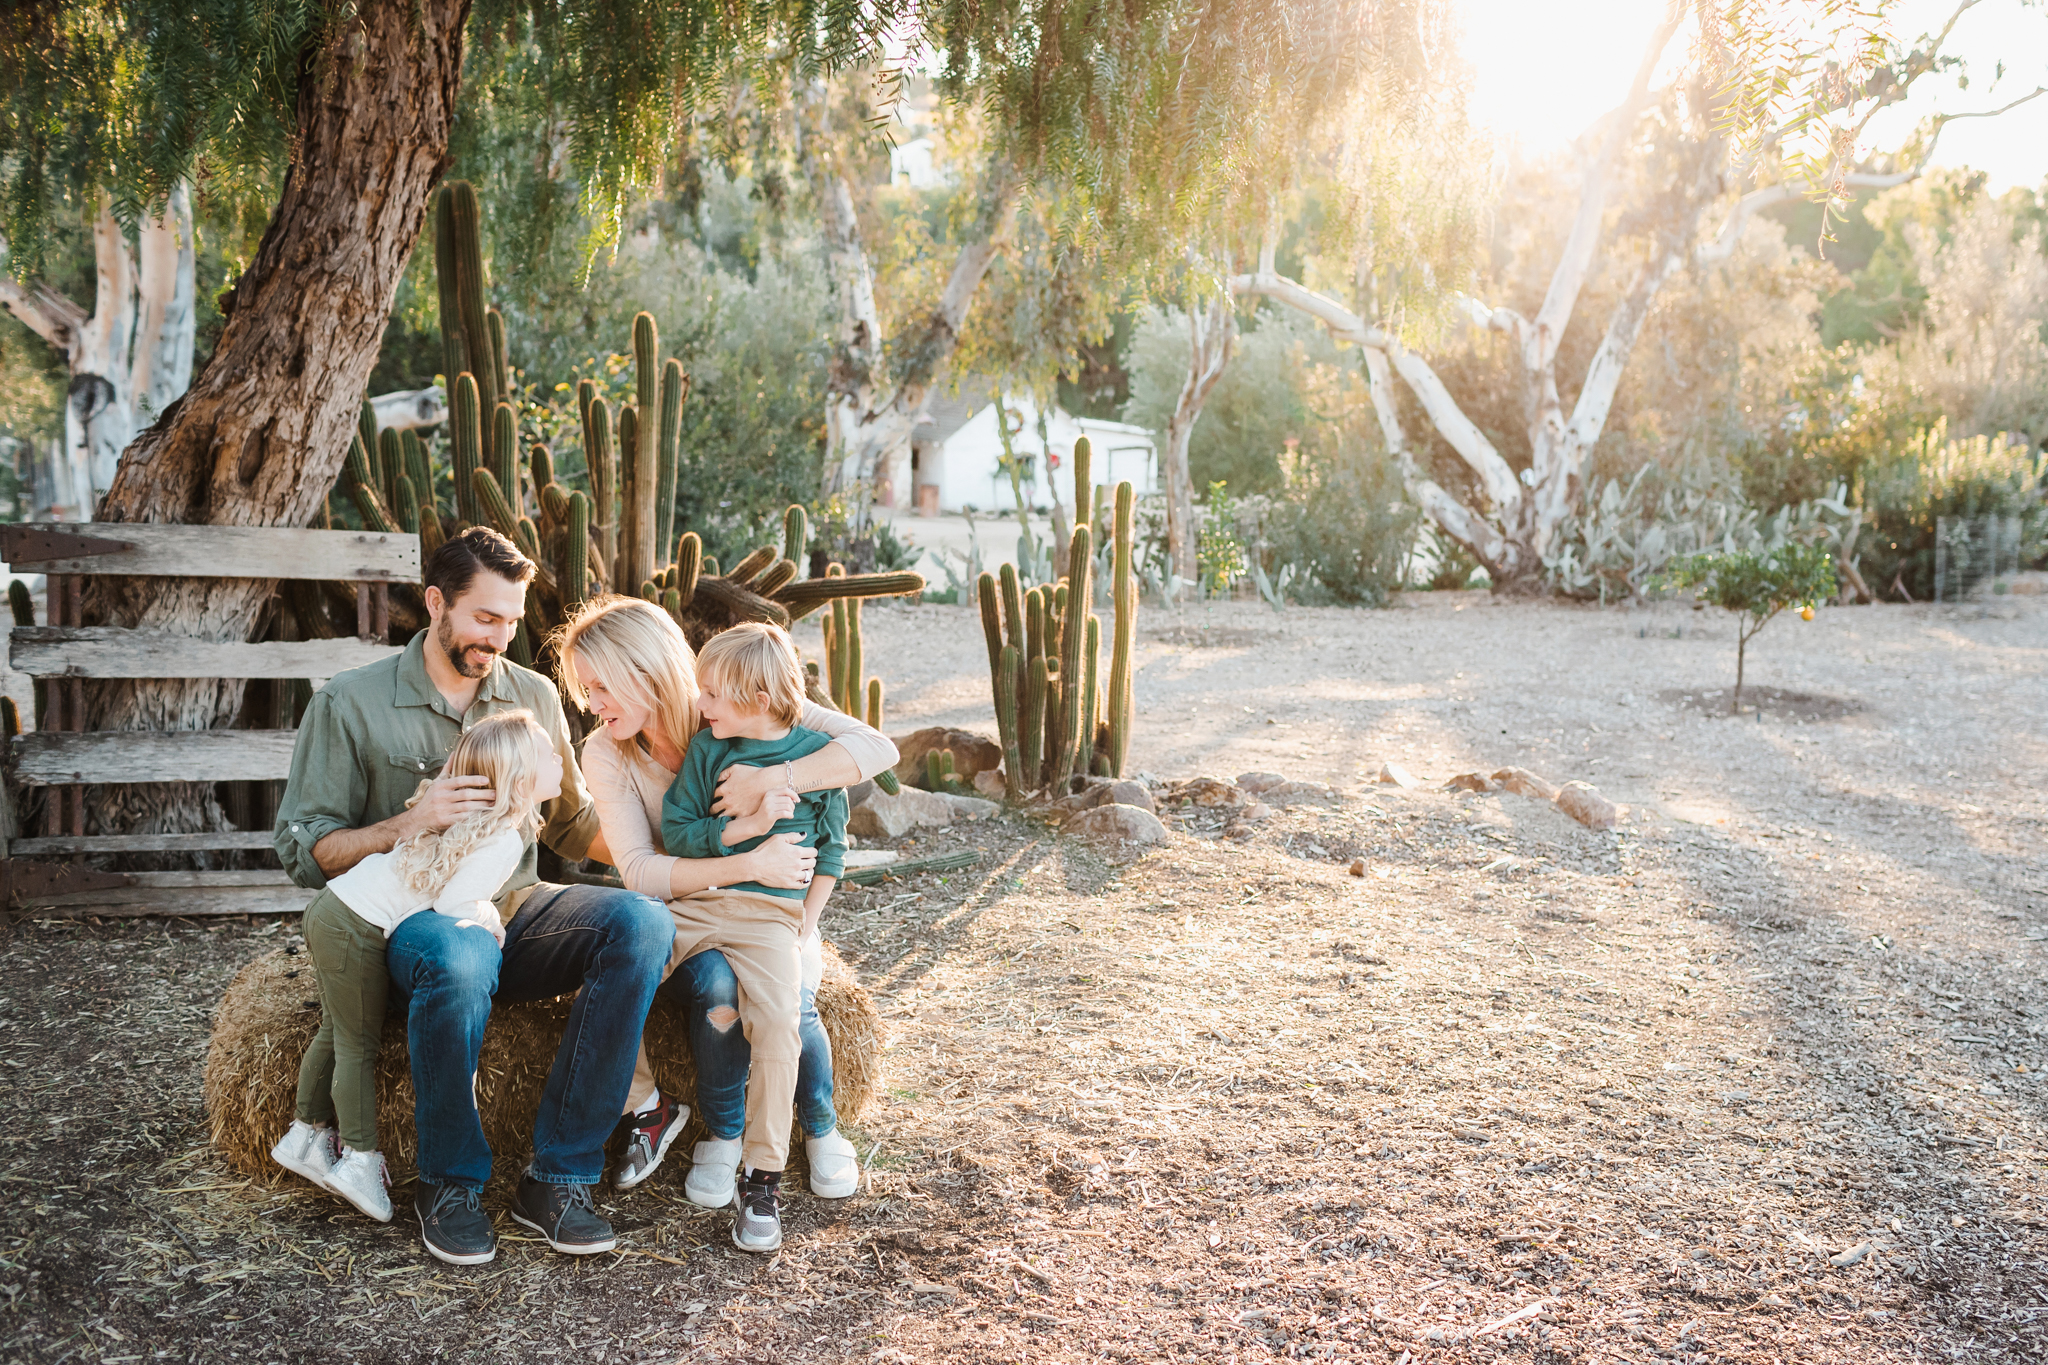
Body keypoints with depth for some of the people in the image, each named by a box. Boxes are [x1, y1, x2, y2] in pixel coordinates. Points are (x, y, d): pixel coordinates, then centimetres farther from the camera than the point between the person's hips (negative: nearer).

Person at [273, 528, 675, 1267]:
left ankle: (557, 1175, -22)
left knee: (642, 921, -27)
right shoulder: (351, 702, 1)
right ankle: (448, 1182, -15)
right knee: (459, 958, -41)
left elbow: (572, 826, 18)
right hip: (410, 917, -4)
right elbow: (303, 851, -1)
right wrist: (409, 823, -17)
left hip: (516, 909, 4)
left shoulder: (535, 697, 13)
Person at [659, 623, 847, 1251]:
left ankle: (763, 1179, -13)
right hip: (695, 903, 3)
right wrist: (750, 824, -15)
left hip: (771, 913, -3)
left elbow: (831, 848, 10)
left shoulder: (817, 752, 1)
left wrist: (808, 918, 1)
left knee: (776, 1021, -26)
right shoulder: (707, 747, 5)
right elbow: (677, 830, -2)